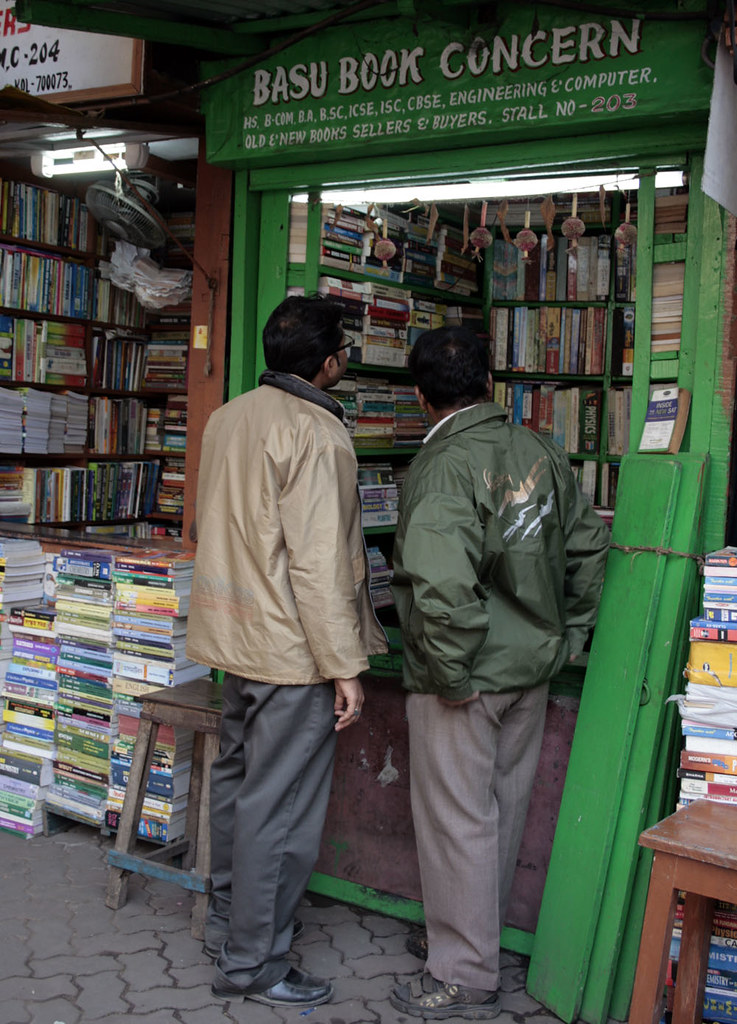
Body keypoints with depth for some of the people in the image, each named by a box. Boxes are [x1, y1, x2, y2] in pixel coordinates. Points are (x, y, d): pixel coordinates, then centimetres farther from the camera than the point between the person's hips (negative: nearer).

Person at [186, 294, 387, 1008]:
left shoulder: (227, 418, 8)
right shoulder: (317, 436, -19)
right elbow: (320, 565, -22)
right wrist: (345, 668, -17)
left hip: (233, 632, 9)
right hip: (292, 652, -9)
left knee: (235, 780, 20)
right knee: (280, 808, 1)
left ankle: (226, 921, 36)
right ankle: (252, 965, 13)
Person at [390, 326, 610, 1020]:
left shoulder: (442, 467, -20)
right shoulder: (540, 452, 2)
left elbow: (444, 586, -32)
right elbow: (589, 544, 10)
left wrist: (451, 673, -19)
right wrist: (567, 633, 16)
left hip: (466, 677, -7)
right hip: (534, 669, 8)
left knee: (457, 821, 6)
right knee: (503, 809, 20)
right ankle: (479, 939, 39)